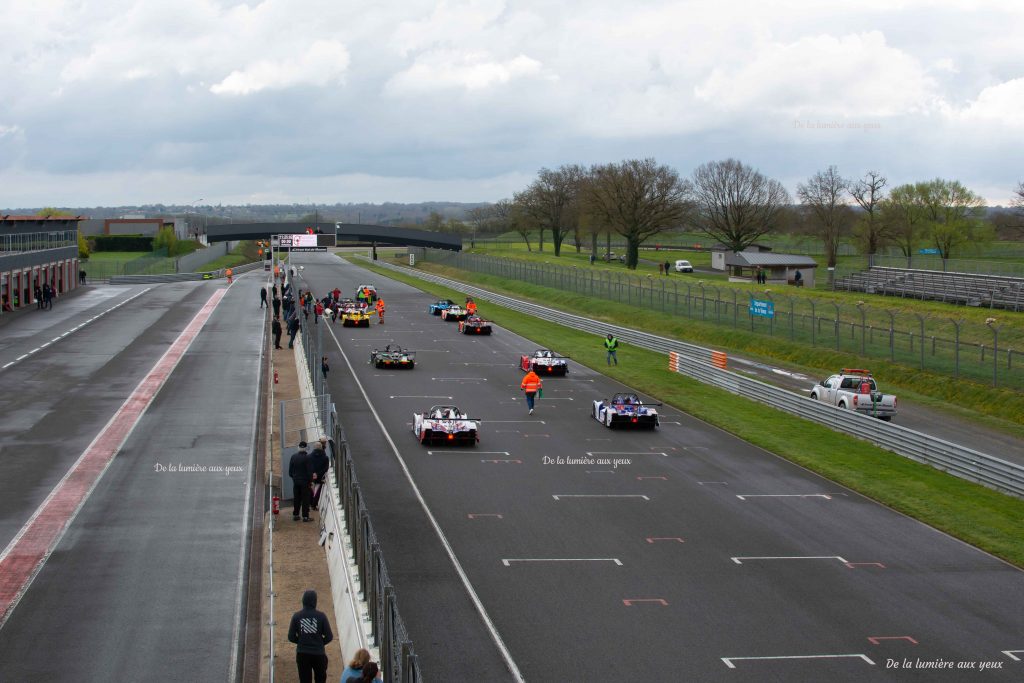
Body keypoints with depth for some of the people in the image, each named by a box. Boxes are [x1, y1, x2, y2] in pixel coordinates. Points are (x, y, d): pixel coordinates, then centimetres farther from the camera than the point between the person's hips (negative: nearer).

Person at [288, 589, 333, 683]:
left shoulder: (296, 616, -5)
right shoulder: (321, 616, -9)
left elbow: (291, 637, -2)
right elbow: (329, 637, -7)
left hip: (302, 654, 1)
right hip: (318, 654, -1)